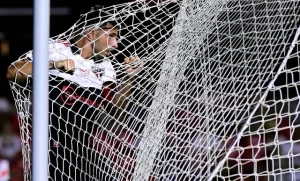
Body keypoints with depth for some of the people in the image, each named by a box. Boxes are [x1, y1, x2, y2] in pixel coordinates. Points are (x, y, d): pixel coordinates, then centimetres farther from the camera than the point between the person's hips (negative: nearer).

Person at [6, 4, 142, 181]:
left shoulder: (105, 65, 11)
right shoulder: (55, 48, -4)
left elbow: (114, 110, 6)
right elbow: (12, 72, -11)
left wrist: (129, 78, -6)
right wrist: (53, 65, -20)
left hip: (85, 148, 5)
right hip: (53, 145, -5)